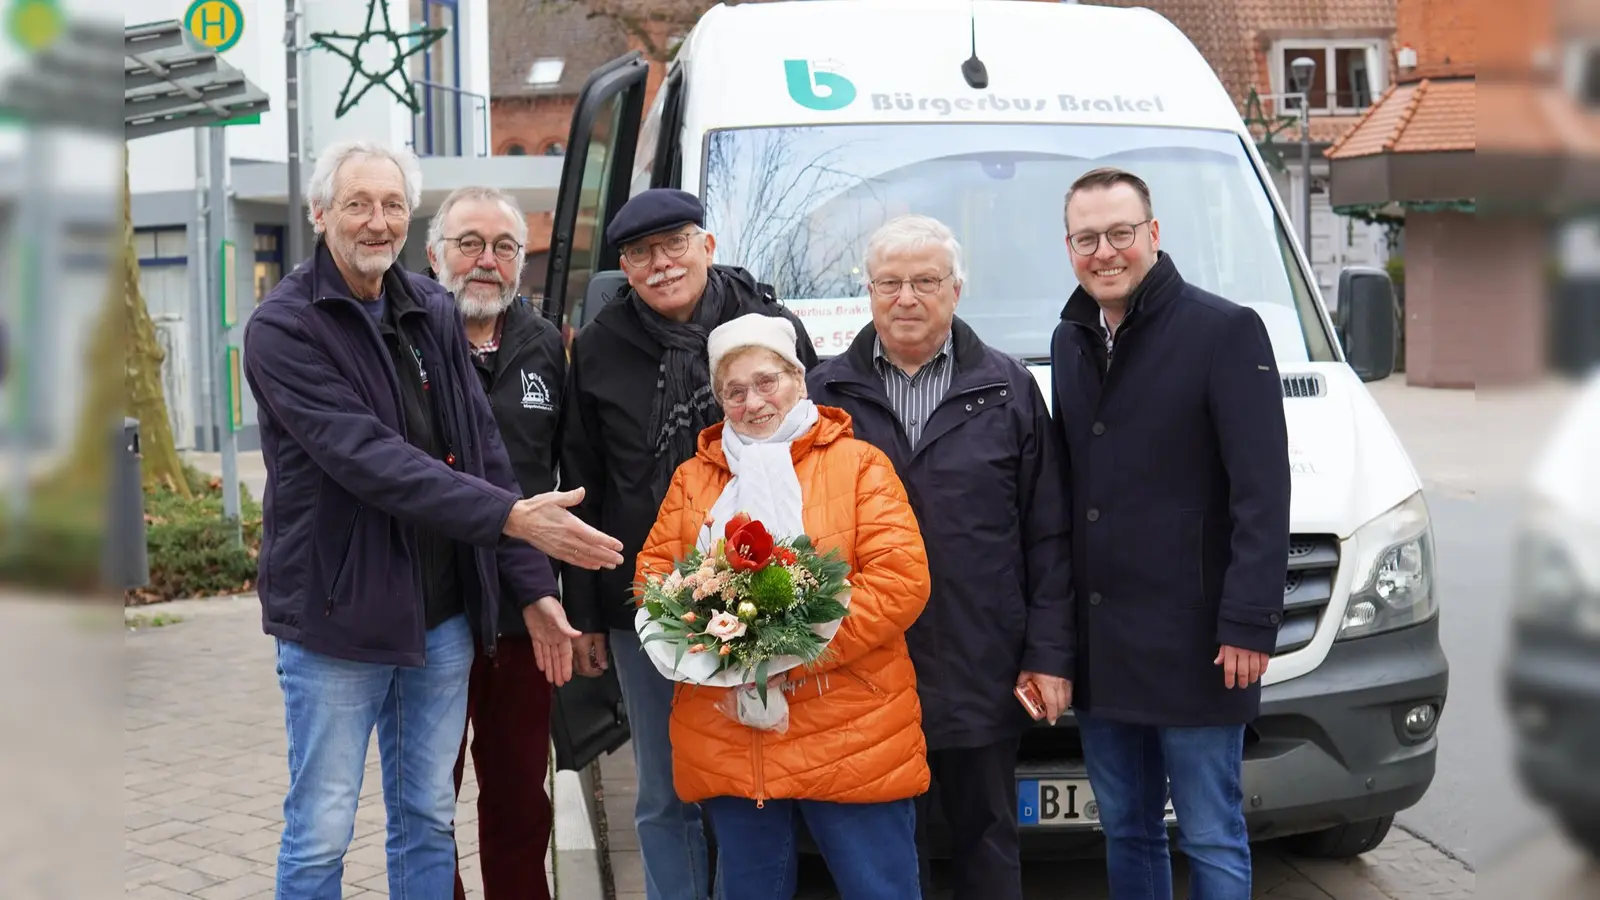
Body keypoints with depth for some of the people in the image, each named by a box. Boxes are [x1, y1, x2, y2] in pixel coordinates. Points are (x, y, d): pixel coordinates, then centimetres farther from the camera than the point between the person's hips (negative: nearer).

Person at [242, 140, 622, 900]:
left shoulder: (434, 313, 8)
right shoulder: (283, 327, -10)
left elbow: (483, 449, 8)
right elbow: (367, 457, -22)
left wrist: (532, 581, 3)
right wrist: (510, 517, -28)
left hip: (443, 613, 5)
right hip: (336, 615, -5)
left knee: (428, 821, 14)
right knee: (320, 832, 2)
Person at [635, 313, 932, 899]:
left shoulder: (858, 464, 0)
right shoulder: (693, 477, 14)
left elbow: (902, 579, -9)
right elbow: (654, 570, 10)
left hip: (850, 739, -3)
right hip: (726, 745, 4)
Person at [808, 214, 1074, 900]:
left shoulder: (1009, 389, 5)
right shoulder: (824, 393, 5)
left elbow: (1047, 538, 4)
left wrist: (1050, 655, -2)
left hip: (983, 675, 0)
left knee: (988, 839, 12)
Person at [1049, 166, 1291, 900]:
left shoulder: (1225, 332, -9)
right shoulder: (1070, 341, 13)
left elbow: (1262, 492, -13)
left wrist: (1248, 622, -17)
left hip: (1190, 639, -6)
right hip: (1098, 641, 7)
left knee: (1212, 840, 3)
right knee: (1125, 832, 16)